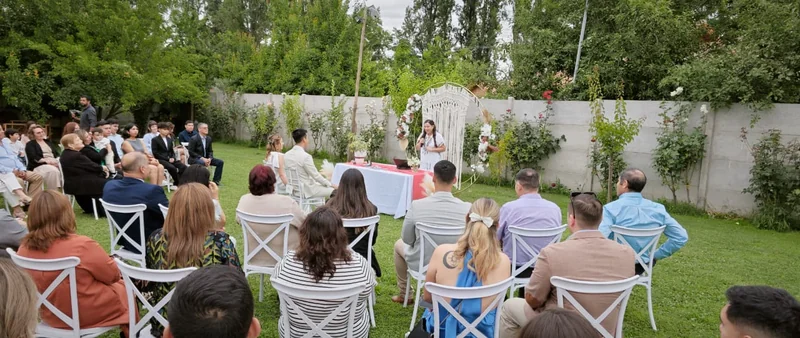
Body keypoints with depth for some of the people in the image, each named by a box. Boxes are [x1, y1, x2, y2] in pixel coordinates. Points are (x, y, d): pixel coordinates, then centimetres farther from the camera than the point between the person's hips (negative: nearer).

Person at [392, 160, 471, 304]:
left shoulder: (417, 205, -22)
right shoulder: (467, 208, -19)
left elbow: (407, 239, -7)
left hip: (422, 265, -1)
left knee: (399, 243, 29)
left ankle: (404, 294, 43)